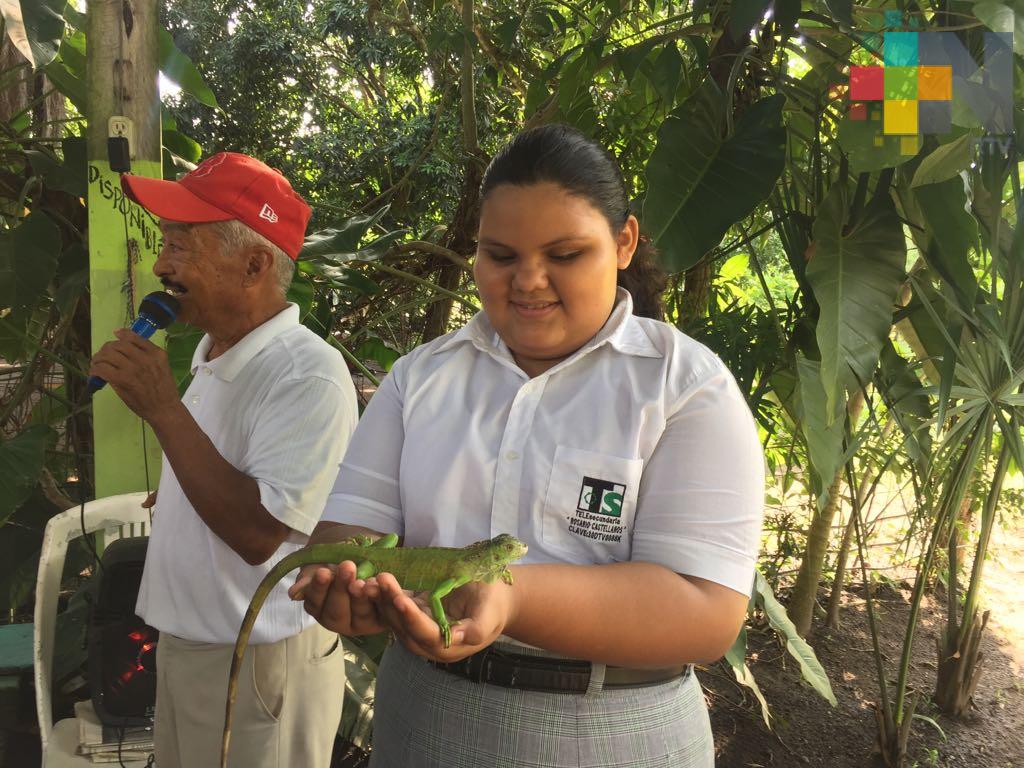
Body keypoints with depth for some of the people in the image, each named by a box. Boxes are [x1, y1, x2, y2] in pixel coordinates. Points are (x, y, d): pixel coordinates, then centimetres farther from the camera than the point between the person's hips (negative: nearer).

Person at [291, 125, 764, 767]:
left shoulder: (687, 384, -11)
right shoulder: (422, 374, 2)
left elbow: (706, 610, -19)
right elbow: (352, 522, -3)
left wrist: (513, 595, -33)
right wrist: (343, 581, -27)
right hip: (421, 716, 4)